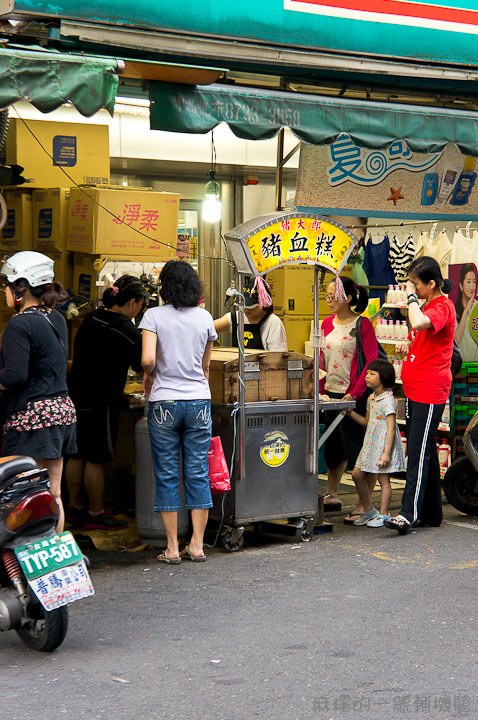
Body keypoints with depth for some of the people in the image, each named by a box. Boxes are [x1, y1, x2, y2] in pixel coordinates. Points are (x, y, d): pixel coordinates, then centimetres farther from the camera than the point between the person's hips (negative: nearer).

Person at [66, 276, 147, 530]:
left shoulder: (91, 319, 7)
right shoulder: (126, 329, -15)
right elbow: (141, 366, -6)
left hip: (78, 395, 8)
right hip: (101, 401, -8)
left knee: (78, 454, 15)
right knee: (97, 458, 1)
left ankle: (74, 507, 25)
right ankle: (95, 513, 10)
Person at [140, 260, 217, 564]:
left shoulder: (154, 316, -5)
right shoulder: (205, 317, 5)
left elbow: (148, 360, -15)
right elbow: (205, 366, 12)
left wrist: (149, 376, 5)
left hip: (164, 402, -2)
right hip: (199, 400, 2)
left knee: (167, 474, 4)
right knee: (198, 473, 7)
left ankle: (172, 547, 7)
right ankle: (197, 545, 10)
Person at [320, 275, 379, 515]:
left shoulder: (362, 325, -10)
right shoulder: (327, 323, 11)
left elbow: (372, 362, -14)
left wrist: (355, 393, -18)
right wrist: (321, 388, 8)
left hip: (353, 397, -7)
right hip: (331, 394, 7)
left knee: (354, 449, -4)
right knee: (333, 446, 16)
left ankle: (363, 505, 3)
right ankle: (331, 495, 30)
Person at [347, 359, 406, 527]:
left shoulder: (388, 400, -16)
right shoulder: (371, 399, 12)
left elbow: (391, 427, -20)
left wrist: (386, 452, -24)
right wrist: (351, 413, 10)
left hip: (384, 445, -9)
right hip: (370, 445, 9)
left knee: (383, 480, -2)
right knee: (357, 474, 10)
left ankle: (383, 515, 7)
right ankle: (368, 510, 22)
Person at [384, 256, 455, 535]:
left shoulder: (442, 306, -13)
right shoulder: (427, 305, 18)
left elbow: (419, 323, -34)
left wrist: (412, 298, -18)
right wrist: (409, 345, 11)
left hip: (430, 391, -10)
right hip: (415, 389, 10)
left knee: (419, 452, -12)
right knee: (425, 452, 12)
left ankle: (409, 514, -15)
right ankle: (432, 513, 19)